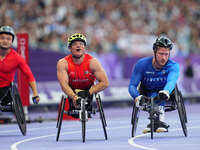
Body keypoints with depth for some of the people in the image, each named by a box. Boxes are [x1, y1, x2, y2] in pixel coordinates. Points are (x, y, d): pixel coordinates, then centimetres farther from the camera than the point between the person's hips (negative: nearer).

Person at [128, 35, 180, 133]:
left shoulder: (173, 66, -18)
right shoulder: (142, 64, -14)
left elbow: (171, 81, -39)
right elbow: (132, 86, -18)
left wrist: (165, 92, -62)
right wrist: (137, 98, -41)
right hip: (147, 96, 0)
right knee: (153, 94, -33)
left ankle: (156, 122, -42)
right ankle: (160, 119, -45)